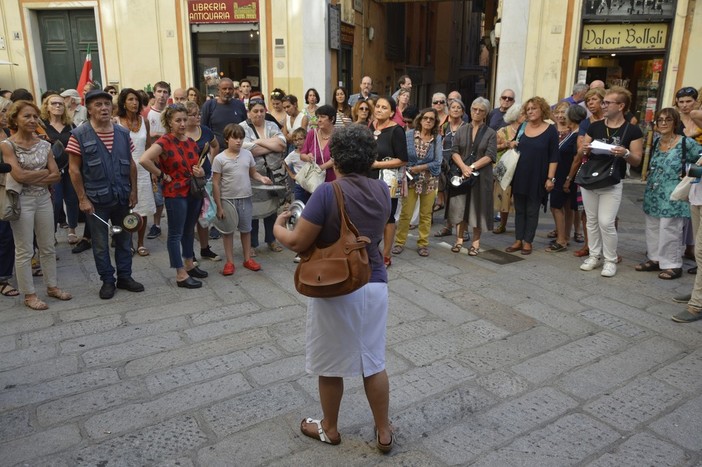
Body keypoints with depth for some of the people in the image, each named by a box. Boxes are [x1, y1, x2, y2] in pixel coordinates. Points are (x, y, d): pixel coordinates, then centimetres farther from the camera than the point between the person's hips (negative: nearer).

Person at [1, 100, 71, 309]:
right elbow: (19, 176, -18)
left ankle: (52, 286, 27)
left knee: (48, 247, 13)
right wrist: (43, 172, -7)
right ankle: (29, 294, 15)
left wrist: (31, 178, -12)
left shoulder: (44, 145, 5)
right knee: (25, 251, 4)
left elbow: (56, 175, -1)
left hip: (44, 199, 5)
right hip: (21, 201, -4)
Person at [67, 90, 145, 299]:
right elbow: (74, 169, -7)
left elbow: (131, 164, 10)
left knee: (124, 239, 13)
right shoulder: (79, 135, -8)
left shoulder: (123, 133, 4)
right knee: (100, 244, 8)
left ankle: (125, 276, 26)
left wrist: (133, 191, 5)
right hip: (96, 199, -3)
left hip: (122, 197, 4)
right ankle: (107, 280, 21)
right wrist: (82, 199, -10)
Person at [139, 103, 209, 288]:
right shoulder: (165, 141, -14)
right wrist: (163, 176, -18)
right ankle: (181, 275, 8)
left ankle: (189, 264, 35)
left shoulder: (191, 142, 7)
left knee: (189, 230, 19)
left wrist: (201, 172, -3)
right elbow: (144, 160, -28)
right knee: (176, 233, 2)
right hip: (175, 194, -7)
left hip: (194, 192, 7)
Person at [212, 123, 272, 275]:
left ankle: (247, 259, 29)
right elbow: (215, 184, -7)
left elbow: (253, 173, 11)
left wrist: (261, 178, -13)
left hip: (246, 199, 3)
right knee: (228, 231, 9)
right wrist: (219, 206, -9)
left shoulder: (247, 154, 0)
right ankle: (229, 262, 21)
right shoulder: (219, 159, -9)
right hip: (227, 200, -3)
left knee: (246, 229, 14)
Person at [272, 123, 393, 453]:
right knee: (374, 362, 17)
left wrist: (278, 226, 3)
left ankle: (329, 429, 35)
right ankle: (384, 432, 31)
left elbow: (297, 243, -18)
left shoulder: (328, 193, -19)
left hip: (335, 290, -5)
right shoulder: (382, 191, 0)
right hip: (375, 285, 5)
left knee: (330, 365, 15)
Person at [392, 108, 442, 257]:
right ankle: (399, 242, 13)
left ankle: (423, 244, 21)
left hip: (429, 181, 1)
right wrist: (406, 171, -16)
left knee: (426, 214, 10)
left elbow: (438, 162, -9)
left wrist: (418, 168, -14)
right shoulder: (409, 135, -5)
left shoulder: (437, 138, -3)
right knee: (405, 213, -1)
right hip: (410, 179, -1)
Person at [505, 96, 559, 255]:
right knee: (519, 209, 9)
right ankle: (518, 240, 17)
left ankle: (527, 241, 13)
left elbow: (553, 157, -6)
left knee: (532, 211, 4)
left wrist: (550, 178, -12)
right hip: (519, 176, 4)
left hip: (537, 178, -4)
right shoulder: (522, 127, 7)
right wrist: (511, 144, -2)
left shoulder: (550, 130, -5)